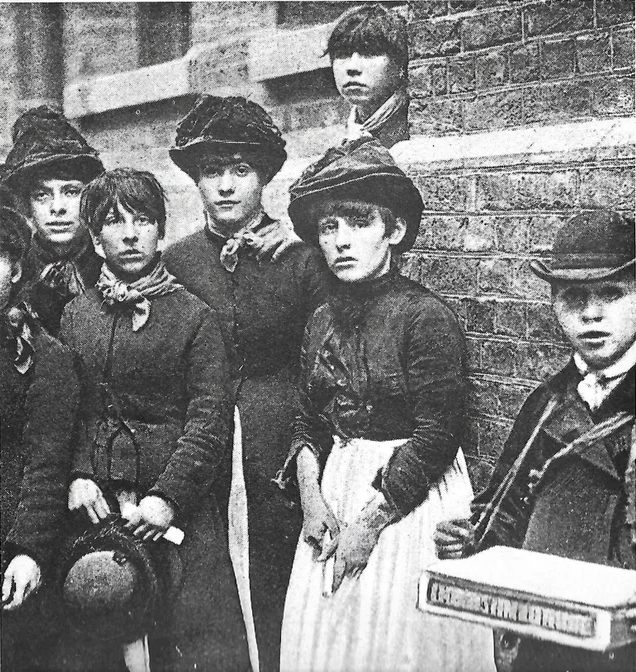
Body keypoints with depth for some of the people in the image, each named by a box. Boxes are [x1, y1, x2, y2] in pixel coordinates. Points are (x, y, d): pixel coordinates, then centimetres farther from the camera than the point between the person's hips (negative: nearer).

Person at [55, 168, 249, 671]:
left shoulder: (194, 316, -1)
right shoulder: (74, 316, 9)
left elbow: (210, 417, -6)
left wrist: (168, 496, -15)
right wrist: (75, 476, -8)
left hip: (177, 506, -3)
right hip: (93, 504, 3)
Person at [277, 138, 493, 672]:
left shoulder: (427, 316, -16)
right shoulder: (323, 321, 5)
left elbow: (436, 437, -18)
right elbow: (311, 422, 11)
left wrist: (369, 523, -16)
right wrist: (311, 496, -4)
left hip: (411, 498, -6)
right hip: (336, 493, 6)